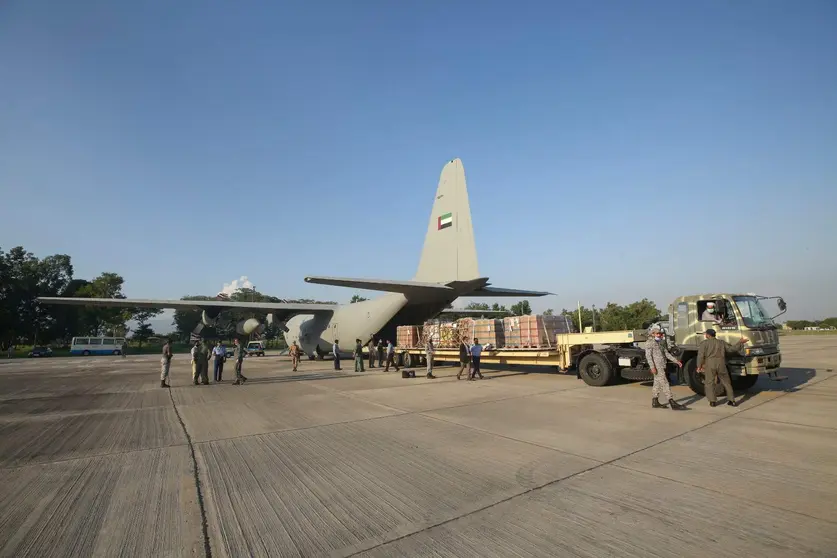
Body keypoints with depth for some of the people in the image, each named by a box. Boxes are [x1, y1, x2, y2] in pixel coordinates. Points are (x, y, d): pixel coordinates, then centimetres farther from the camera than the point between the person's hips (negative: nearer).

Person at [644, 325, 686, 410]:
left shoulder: (661, 342, 15)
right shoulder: (649, 343, -11)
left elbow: (666, 353, 16)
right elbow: (648, 356, -17)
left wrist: (676, 361, 6)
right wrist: (652, 367, -25)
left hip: (662, 366, 9)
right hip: (656, 367, -9)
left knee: (657, 384, 12)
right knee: (665, 384, -11)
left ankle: (655, 402, 20)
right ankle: (673, 403, -13)